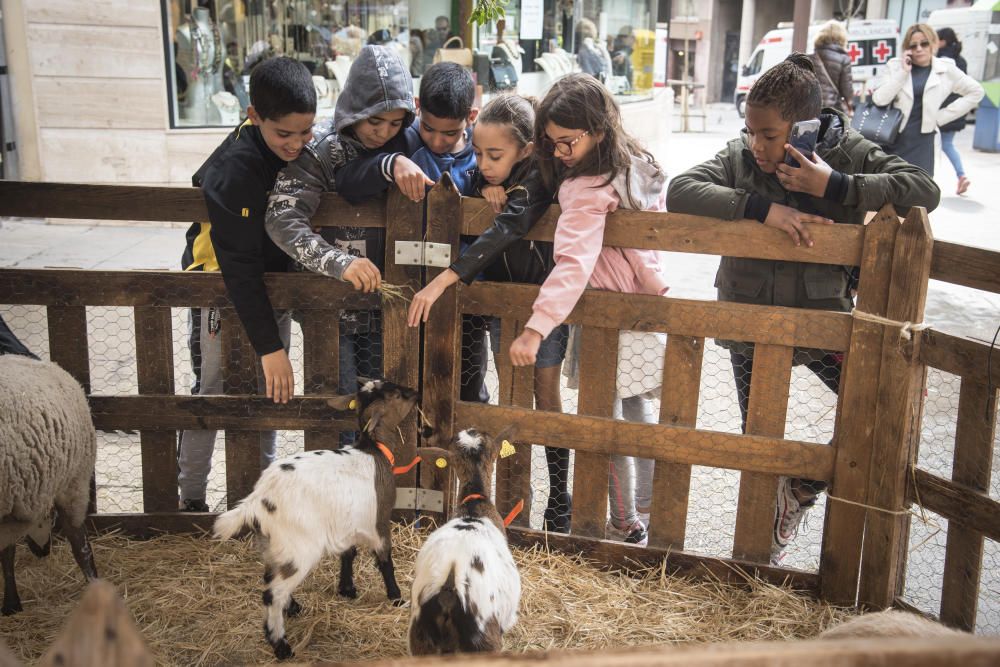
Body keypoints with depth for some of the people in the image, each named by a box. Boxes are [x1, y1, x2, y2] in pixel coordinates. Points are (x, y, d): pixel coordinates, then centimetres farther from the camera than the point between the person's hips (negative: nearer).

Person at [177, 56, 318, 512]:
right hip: (223, 287, -6)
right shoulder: (234, 169, -32)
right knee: (212, 392, 2)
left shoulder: (301, 149, -12)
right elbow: (240, 266, -33)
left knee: (268, 392, 13)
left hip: (272, 282, 6)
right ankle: (190, 498, 17)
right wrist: (270, 346, -35)